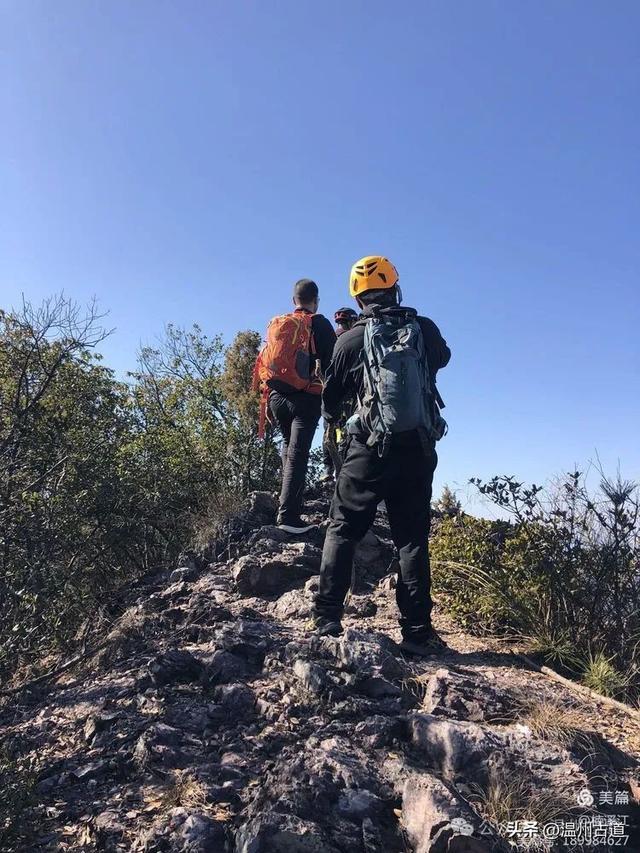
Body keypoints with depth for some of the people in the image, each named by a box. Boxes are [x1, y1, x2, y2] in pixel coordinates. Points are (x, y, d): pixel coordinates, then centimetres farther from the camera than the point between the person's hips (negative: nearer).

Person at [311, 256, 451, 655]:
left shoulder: (351, 340, -3)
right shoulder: (426, 329, 2)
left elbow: (331, 398, 9)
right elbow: (443, 358, 26)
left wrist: (331, 415, 31)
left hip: (371, 448, -2)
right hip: (418, 447, 2)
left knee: (343, 529, 9)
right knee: (412, 537, 8)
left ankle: (327, 617, 6)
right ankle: (417, 629, 9)